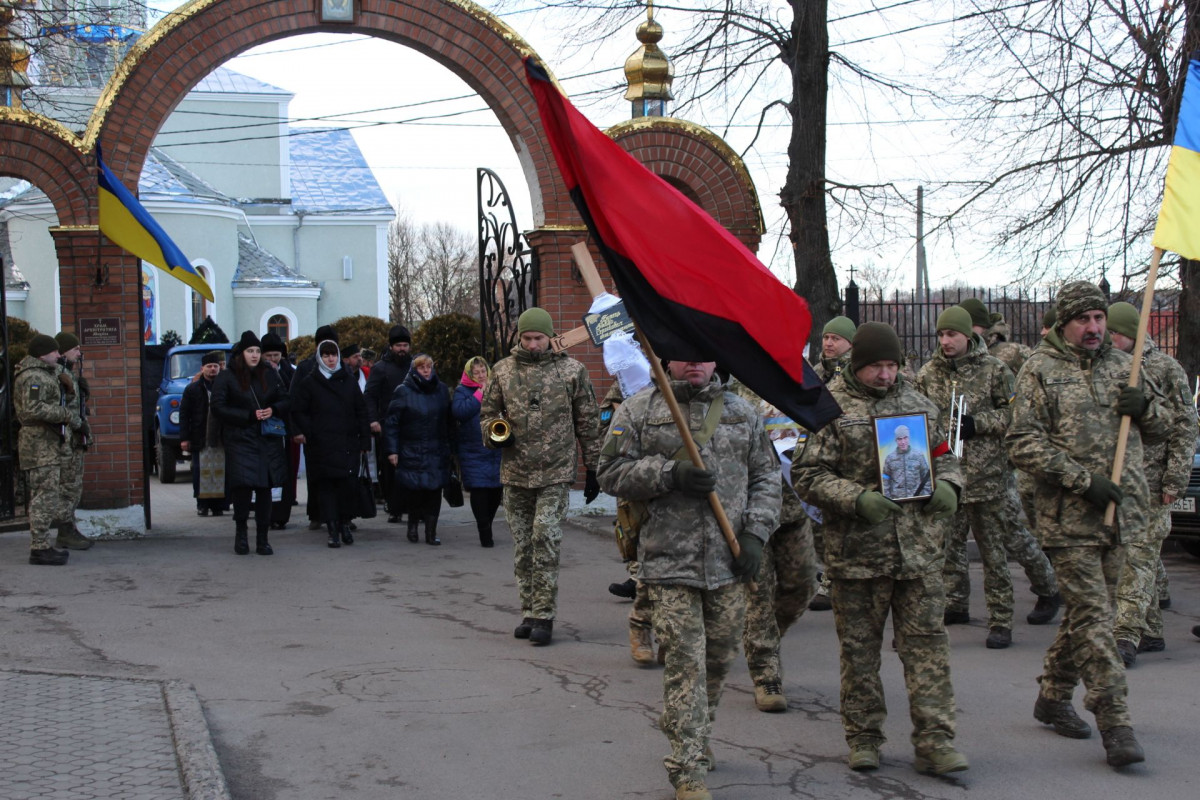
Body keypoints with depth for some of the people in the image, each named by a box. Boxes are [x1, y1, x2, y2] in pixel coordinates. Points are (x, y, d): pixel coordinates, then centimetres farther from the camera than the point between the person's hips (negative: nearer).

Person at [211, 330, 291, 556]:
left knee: (265, 488, 2)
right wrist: (250, 415, -12)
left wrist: (273, 410, -8)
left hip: (268, 441, 3)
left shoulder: (269, 374, 11)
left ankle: (262, 538, 10)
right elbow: (218, 408, -5)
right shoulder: (226, 377, 1)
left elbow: (286, 401, 15)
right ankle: (241, 531, 8)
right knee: (242, 485, -14)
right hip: (240, 440, -3)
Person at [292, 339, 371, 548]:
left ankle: (345, 523, 11)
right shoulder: (309, 383, 7)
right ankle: (333, 530, 3)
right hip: (321, 445, -1)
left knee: (349, 485, -8)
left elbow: (361, 412, 12)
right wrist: (304, 432, -11)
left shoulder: (349, 381, 13)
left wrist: (364, 441, 6)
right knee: (326, 487, -2)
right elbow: (298, 412, 6)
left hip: (348, 444, 1)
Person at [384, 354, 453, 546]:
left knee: (434, 490, -3)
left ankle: (431, 531, 3)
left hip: (437, 451, 3)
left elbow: (448, 420, 14)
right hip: (411, 451, -2)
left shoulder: (441, 389, 10)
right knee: (414, 490, -3)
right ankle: (413, 524, 20)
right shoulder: (403, 391, -1)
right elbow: (391, 422, -2)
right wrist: (392, 450, -7)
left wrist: (449, 446, 10)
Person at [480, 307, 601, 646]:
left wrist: (592, 469, 5)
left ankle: (543, 615, -7)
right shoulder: (503, 370, 7)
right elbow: (487, 412, 16)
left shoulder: (571, 370, 2)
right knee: (522, 545, 9)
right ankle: (529, 612, 20)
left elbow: (588, 423, 6)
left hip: (555, 473, -3)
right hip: (515, 473, 3)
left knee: (546, 538, -12)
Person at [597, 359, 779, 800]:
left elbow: (765, 476, 13)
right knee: (685, 663, -5)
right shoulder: (638, 411, 1)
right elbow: (611, 473, -2)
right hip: (670, 561, -4)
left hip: (729, 562, 4)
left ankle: (692, 739, 36)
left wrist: (755, 532, 0)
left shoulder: (742, 412, 11)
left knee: (720, 657, 13)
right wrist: (670, 474, -16)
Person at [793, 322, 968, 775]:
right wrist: (857, 499, -20)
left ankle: (934, 741, 5)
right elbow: (808, 476, -7)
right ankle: (863, 737, 21)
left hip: (918, 547, 3)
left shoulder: (918, 404, 10)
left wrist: (947, 485, -2)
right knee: (859, 646, 8)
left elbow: (944, 456, 20)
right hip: (856, 551, -3)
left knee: (926, 642, 1)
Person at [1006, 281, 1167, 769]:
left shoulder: (1121, 366, 13)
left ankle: (1053, 697, 29)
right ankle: (1115, 724, -8)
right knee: (1093, 616, -9)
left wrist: (1145, 408, -3)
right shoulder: (1040, 370, -3)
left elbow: (1160, 429, 21)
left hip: (1120, 512, 6)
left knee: (1086, 610, 13)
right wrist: (1082, 479, -16)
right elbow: (1023, 444, -9)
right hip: (1068, 515, -6)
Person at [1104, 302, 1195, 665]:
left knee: (1138, 556, -10)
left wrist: (1175, 479, -11)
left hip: (1149, 481, -6)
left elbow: (1185, 428, -5)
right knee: (1141, 557, 11)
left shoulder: (1164, 369, -3)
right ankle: (1150, 631, 18)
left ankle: (1127, 634, -14)